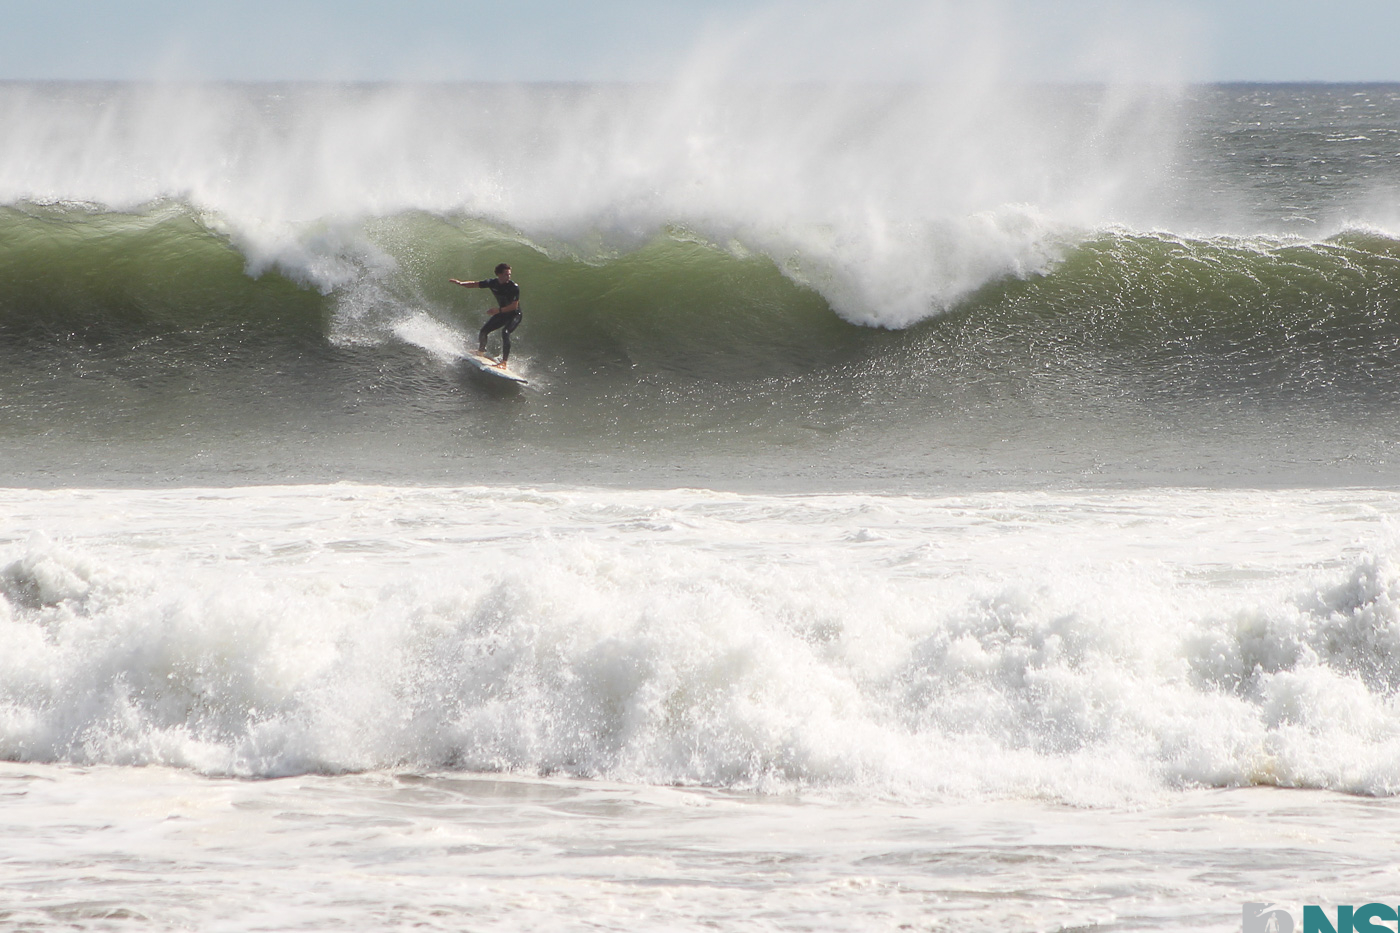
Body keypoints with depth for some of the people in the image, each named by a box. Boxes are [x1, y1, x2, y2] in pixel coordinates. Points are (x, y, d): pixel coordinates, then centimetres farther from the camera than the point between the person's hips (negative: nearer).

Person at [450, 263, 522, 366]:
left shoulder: (514, 287, -24)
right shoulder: (492, 283, -9)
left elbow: (514, 306, -25)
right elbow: (474, 284, 0)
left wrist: (499, 310, -27)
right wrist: (460, 283, -13)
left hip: (515, 315, -6)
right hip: (502, 313, 6)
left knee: (505, 332, -30)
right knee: (484, 331, 6)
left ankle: (504, 362, -31)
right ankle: (481, 350, 39)